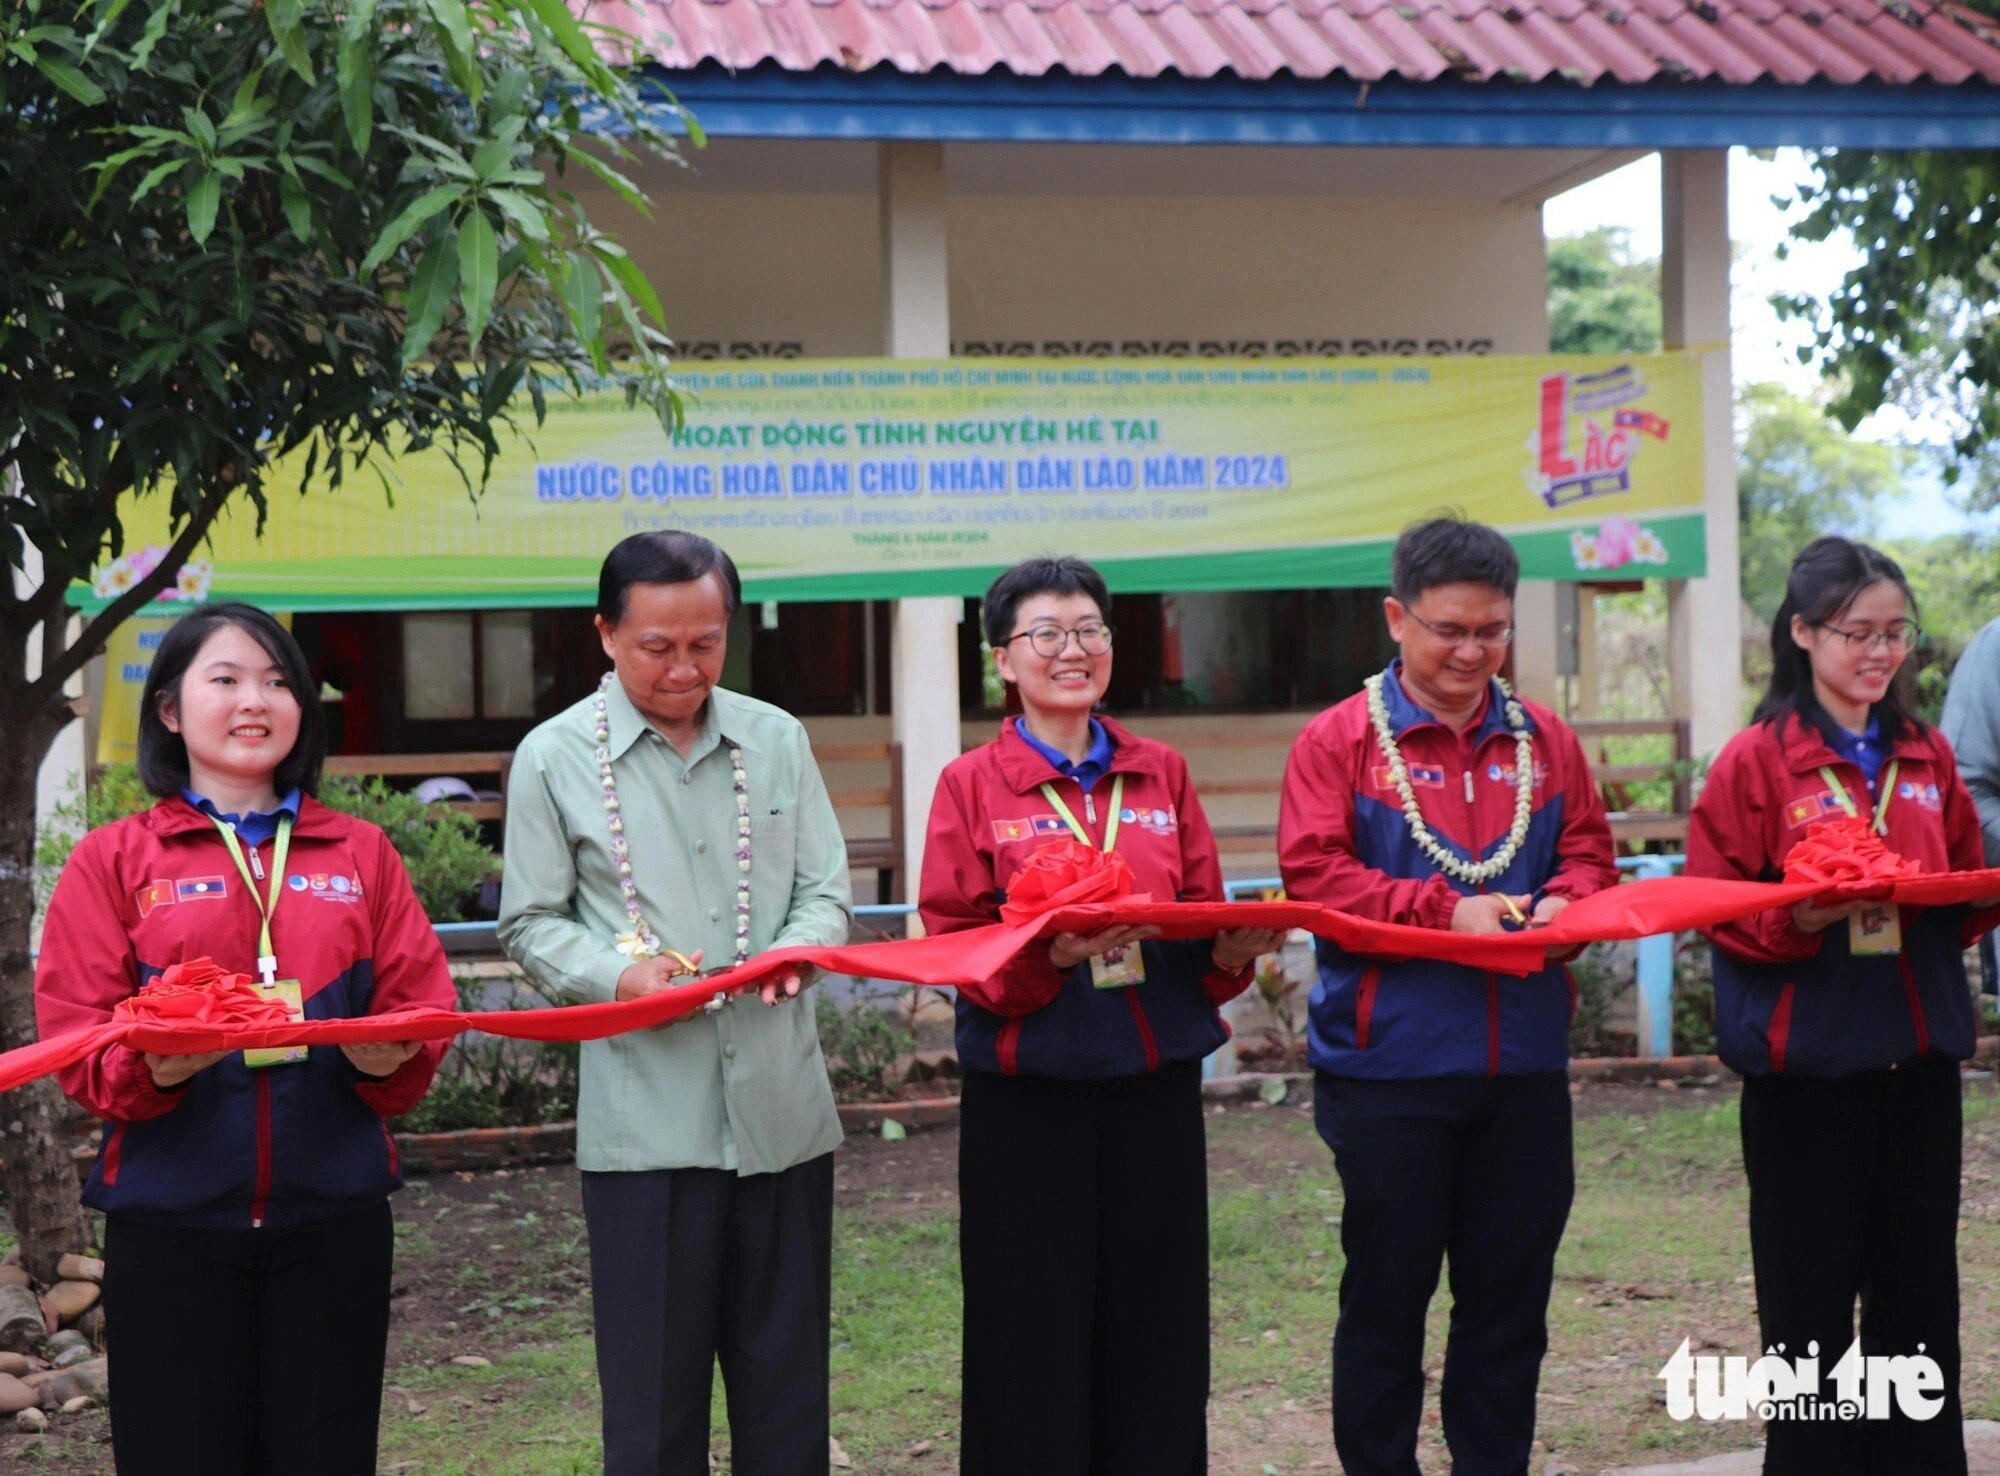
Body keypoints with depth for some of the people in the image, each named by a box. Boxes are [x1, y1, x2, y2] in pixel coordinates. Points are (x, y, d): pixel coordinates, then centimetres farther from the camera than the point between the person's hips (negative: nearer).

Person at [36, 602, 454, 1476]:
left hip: (333, 1216, 2)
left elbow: (422, 1009, 7)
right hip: (170, 1221, -1)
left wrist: (392, 1058, -15)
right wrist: (152, 1065, -21)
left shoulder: (362, 855, 11)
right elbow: (76, 1042, -1)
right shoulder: (112, 861, 5)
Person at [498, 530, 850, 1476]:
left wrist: (796, 949, -12)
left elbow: (827, 891, 11)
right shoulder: (555, 758, -1)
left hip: (783, 1106, 3)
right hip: (645, 1119, -3)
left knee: (787, 1386, 11)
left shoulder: (777, 740, 7)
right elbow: (530, 926, 2)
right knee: (654, 1394, 4)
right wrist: (621, 972, -16)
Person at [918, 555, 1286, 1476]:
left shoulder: (1163, 774, 11)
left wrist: (1235, 951, -11)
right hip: (1027, 1099, -3)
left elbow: (1206, 921, 11)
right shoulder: (970, 786, 1)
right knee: (1036, 1341, 3)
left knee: (1157, 1332, 7)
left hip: (1156, 1089, 3)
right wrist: (1050, 951, -22)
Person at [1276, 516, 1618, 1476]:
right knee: (1386, 1296, 6)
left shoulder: (1545, 741, 10)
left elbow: (1589, 855, 11)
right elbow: (1313, 874, -11)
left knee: (1510, 1296, 11)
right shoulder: (1339, 740, -3)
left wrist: (1561, 903, -12)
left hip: (1524, 1065, 4)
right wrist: (1445, 909, -19)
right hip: (1388, 1064, -4)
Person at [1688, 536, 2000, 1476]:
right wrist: (1803, 917, -23)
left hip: (1919, 1063, 5)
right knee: (1809, 1301, 5)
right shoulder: (1756, 760, -5)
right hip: (1806, 1070, -4)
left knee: (1921, 1295, 10)